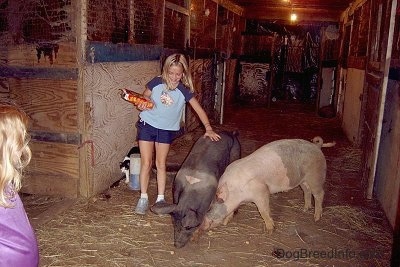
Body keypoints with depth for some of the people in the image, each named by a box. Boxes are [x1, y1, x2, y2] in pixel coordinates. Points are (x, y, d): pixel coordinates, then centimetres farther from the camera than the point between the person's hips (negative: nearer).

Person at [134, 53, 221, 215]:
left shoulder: (184, 90, -10)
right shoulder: (156, 82, -10)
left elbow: (199, 110, -10)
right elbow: (144, 97, 3)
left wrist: (208, 128, -20)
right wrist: (141, 106, -20)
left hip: (166, 129, 1)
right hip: (147, 124, 0)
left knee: (161, 164, 7)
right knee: (146, 163, 0)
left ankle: (160, 199, 17)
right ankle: (143, 198, 11)